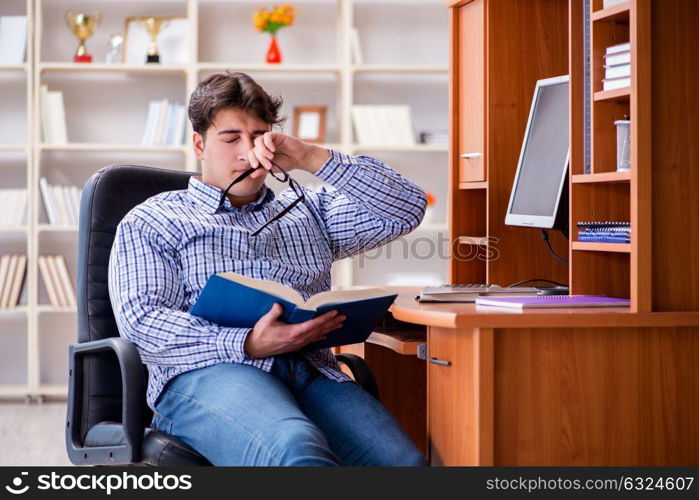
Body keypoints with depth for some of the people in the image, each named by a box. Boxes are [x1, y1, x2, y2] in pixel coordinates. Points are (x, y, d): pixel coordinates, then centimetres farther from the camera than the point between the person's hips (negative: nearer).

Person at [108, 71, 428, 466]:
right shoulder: (150, 222, 20)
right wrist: (247, 344, -12)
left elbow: (407, 209, 21)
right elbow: (139, 318, 3)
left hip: (312, 372, 4)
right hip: (209, 373, -3)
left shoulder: (308, 211, 32)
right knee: (296, 449, -41)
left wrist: (312, 159, 12)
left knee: (403, 459, -31)